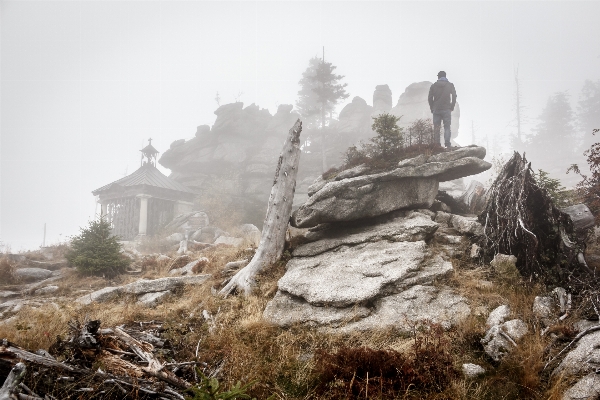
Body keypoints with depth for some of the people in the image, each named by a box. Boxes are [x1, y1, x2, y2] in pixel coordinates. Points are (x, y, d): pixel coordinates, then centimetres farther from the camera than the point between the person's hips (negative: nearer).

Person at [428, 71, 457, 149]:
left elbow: (430, 98, 3)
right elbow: (454, 96, 0)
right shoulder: (450, 85, 4)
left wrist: (432, 108, 11)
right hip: (446, 109, -1)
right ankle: (447, 143, -15)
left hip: (436, 110, 1)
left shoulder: (433, 86, 6)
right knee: (447, 127, -1)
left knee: (436, 128, 5)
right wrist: (452, 107, 9)